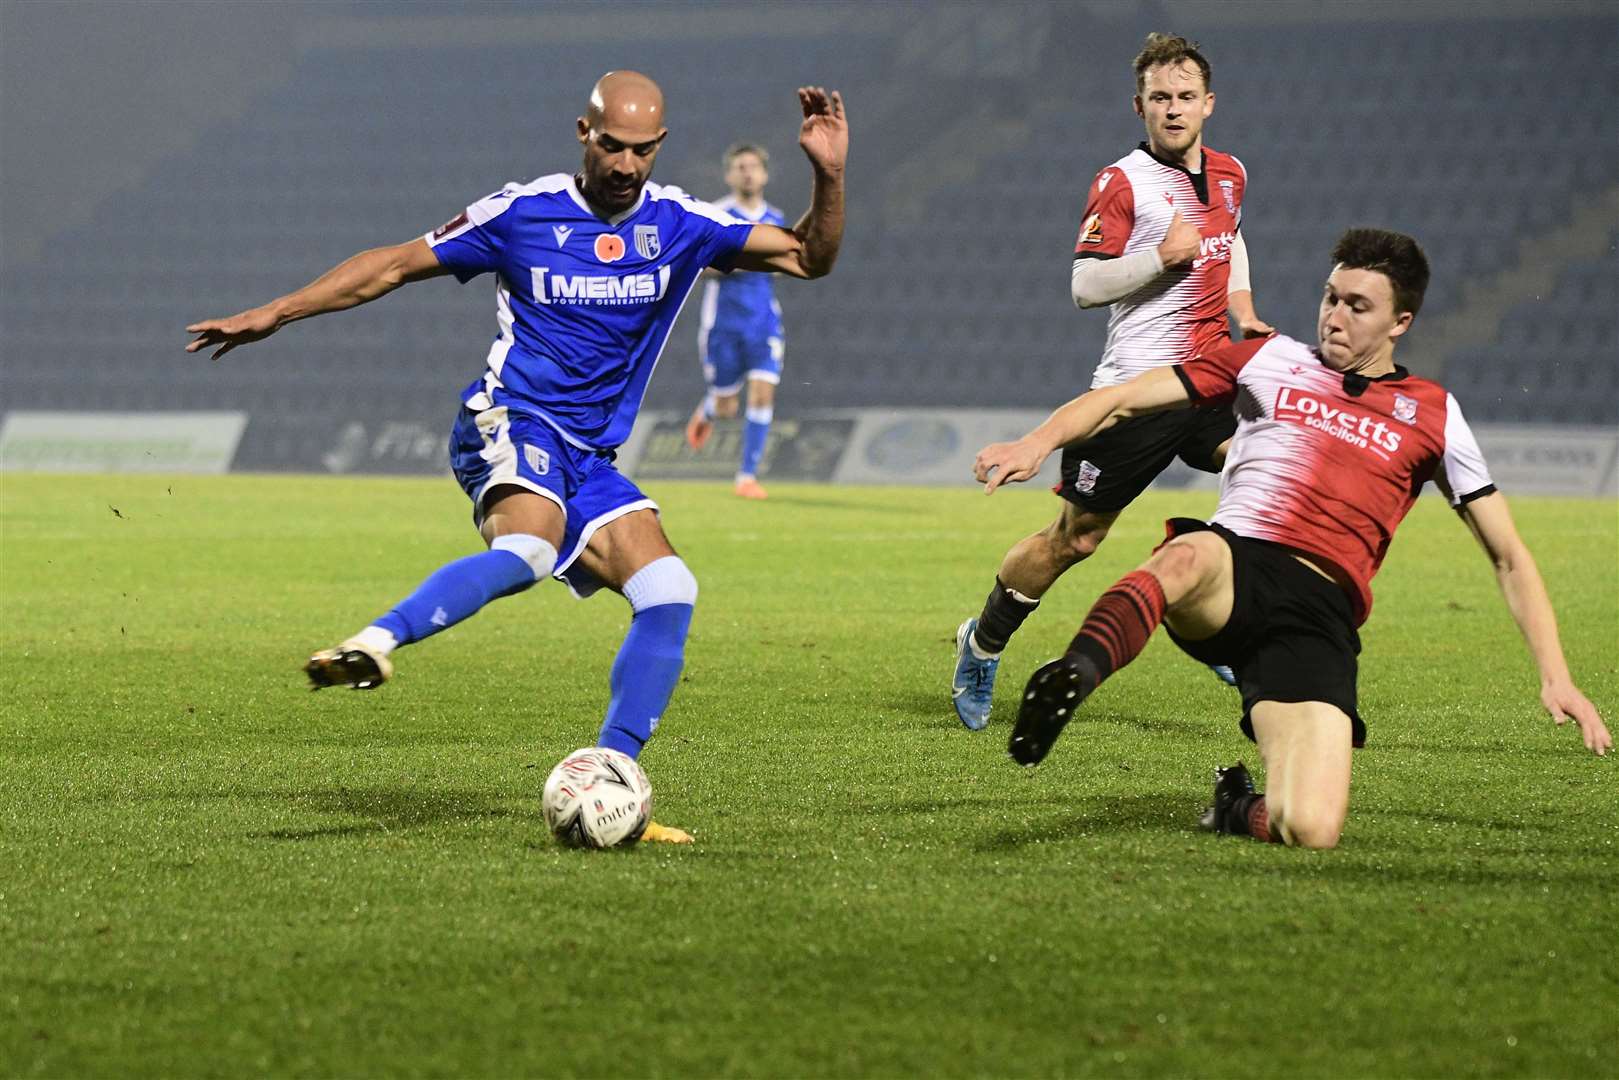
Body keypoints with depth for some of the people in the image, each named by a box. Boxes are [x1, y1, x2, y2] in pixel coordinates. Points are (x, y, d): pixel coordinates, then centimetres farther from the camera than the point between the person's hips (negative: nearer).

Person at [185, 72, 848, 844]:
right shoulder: (522, 213, -2)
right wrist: (272, 315, 4)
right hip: (511, 424, -5)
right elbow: (397, 264, 5)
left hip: (589, 459, 5)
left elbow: (809, 257, 8)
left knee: (669, 593, -12)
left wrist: (829, 176, -10)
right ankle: (373, 647, -48)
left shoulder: (681, 226, 6)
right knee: (529, 548, -37)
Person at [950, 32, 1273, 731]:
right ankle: (983, 644, 23)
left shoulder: (1229, 175, 12)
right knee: (1075, 537, 1)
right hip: (1135, 386, -5)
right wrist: (1165, 254, -21)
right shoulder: (1121, 183, -9)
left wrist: (1244, 311, 18)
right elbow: (1084, 286, -14)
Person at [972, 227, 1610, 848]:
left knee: (1312, 831, -22)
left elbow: (1509, 557, 19)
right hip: (1230, 572, 0)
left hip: (1319, 613, 0)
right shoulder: (1271, 362, 17)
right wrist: (1041, 441, -8)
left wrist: (1555, 676, 8)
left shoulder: (1431, 416, 17)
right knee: (1185, 557, -41)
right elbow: (1122, 400, 13)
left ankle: (1240, 808, 12)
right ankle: (1073, 679, -64)